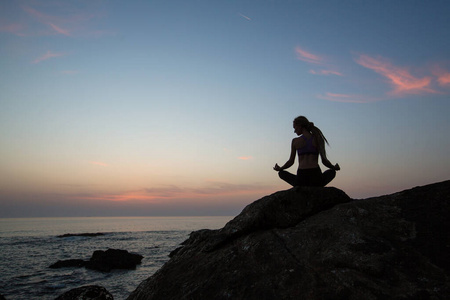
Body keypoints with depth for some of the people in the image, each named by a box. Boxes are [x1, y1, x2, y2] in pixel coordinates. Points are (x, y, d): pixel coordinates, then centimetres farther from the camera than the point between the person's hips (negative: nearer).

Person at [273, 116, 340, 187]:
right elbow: (324, 161, 6)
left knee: (282, 173, 27)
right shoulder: (318, 139, 8)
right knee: (332, 172, 33)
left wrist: (279, 169, 28)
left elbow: (291, 162, 10)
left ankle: (301, 187, 6)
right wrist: (334, 167, 27)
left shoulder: (295, 141, 5)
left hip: (302, 176, -1)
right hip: (316, 175, 1)